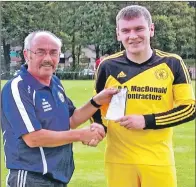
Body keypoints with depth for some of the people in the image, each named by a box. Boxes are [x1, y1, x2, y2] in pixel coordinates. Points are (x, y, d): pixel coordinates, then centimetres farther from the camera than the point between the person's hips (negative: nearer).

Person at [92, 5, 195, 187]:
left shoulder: (172, 63, -1)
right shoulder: (108, 66, 1)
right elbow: (97, 105, 14)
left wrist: (147, 121, -13)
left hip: (158, 159, 0)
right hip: (119, 159, 1)